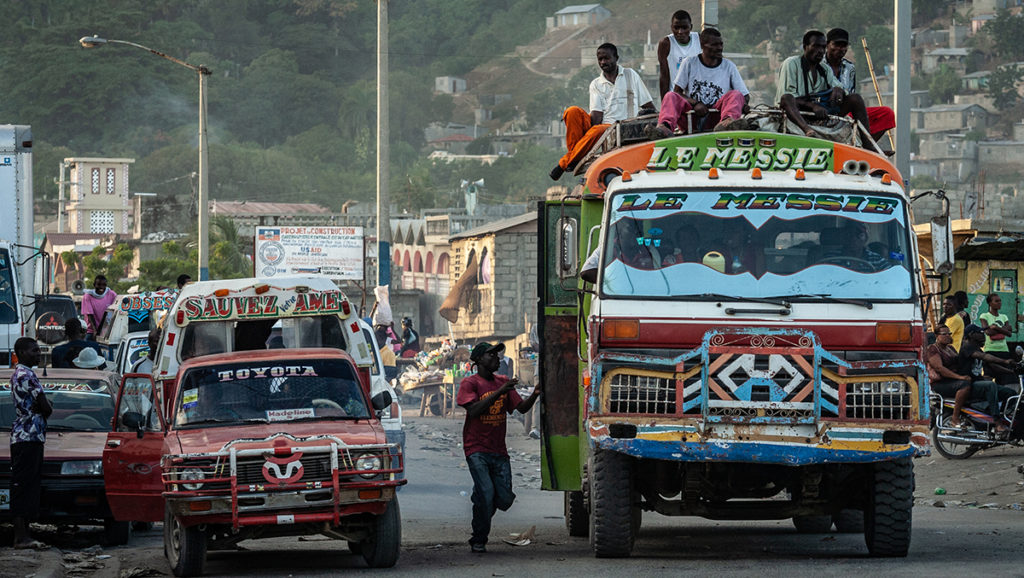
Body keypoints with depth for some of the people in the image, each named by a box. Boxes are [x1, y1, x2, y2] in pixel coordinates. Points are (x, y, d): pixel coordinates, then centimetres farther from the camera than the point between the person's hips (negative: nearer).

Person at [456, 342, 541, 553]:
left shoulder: (503, 382, 13)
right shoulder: (470, 383, -2)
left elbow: (521, 408, 10)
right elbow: (474, 410, -18)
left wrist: (534, 395, -10)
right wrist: (499, 392, -23)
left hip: (499, 451, 5)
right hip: (477, 450, -5)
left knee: (505, 498, -2)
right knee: (486, 494, -16)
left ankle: (480, 506, 31)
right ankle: (478, 541, 0)